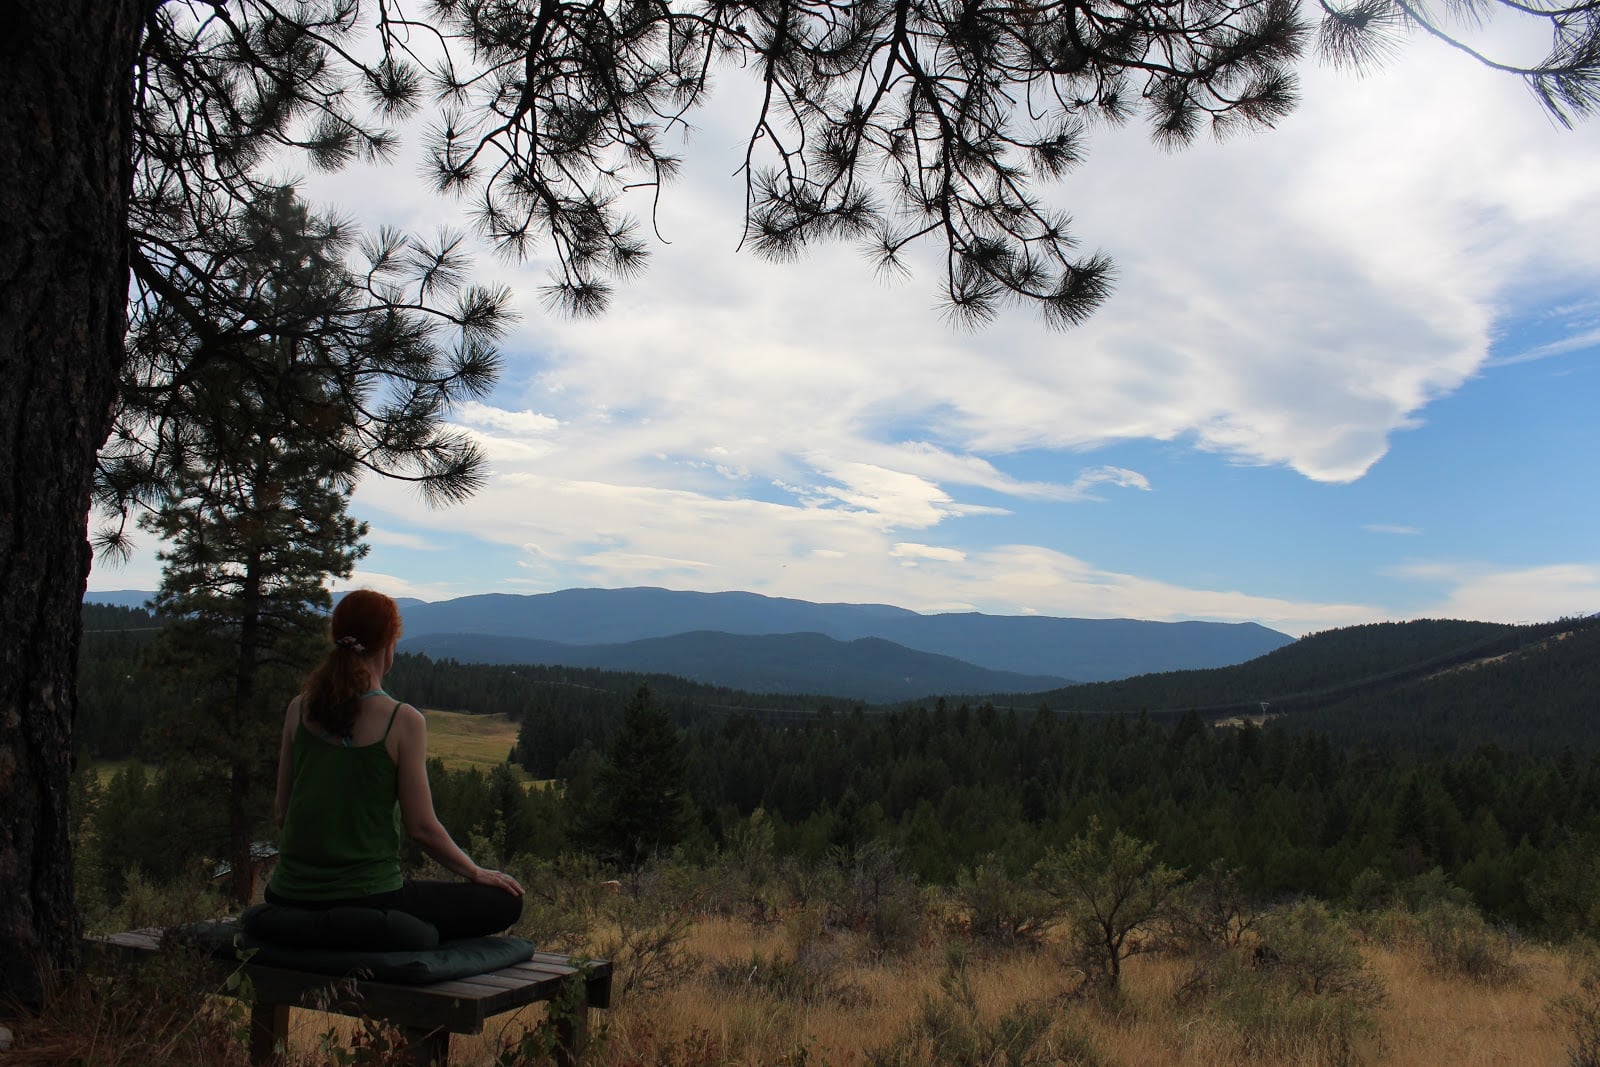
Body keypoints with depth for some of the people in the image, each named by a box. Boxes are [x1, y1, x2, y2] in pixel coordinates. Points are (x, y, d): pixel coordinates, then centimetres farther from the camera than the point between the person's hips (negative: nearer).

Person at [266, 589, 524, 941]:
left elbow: (282, 812, 8)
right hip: (367, 902, -5)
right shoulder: (403, 721, -13)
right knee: (504, 902, 10)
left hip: (290, 900, 5)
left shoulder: (299, 709, 1)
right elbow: (421, 827, -9)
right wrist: (477, 873, 7)